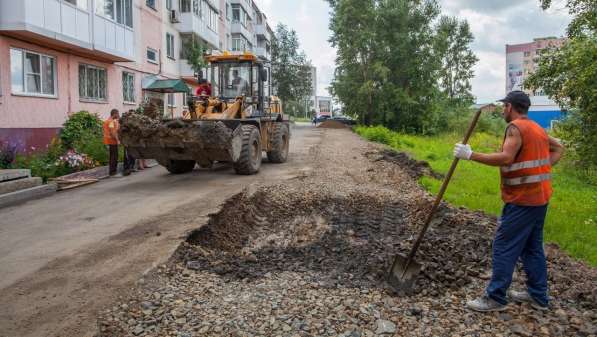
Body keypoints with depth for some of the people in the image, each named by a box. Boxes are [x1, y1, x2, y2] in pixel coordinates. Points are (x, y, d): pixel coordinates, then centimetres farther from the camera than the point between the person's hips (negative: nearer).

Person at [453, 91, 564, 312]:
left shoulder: (516, 127, -15)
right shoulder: (537, 128, 15)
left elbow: (506, 158, -29)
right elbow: (558, 148, 26)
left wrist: (471, 155, -27)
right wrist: (542, 168, 14)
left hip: (522, 200, -9)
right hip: (539, 197, 9)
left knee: (504, 248, -3)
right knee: (532, 246, 17)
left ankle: (496, 298, 3)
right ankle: (538, 296, 26)